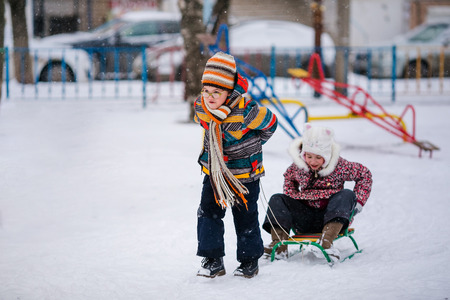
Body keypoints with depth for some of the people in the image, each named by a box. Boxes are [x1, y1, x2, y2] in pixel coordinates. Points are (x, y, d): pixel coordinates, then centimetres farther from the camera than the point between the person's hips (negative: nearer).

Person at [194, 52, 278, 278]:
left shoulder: (245, 110, -27)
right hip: (213, 172, 4)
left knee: (245, 218, 9)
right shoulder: (201, 109, -11)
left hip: (244, 173, -4)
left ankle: (250, 260, 26)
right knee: (208, 213, -2)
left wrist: (252, 146, 0)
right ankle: (213, 260, 6)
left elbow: (270, 123, -9)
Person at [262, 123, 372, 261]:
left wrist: (358, 201, -4)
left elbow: (364, 174, 3)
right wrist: (291, 195, 4)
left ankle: (326, 241, -50)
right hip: (305, 218, 3)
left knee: (347, 195, -29)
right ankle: (279, 245, -33)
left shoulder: (340, 166, -10)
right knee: (277, 200, -13)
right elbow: (289, 178, 22)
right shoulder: (297, 167, -2)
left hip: (331, 217, -3)